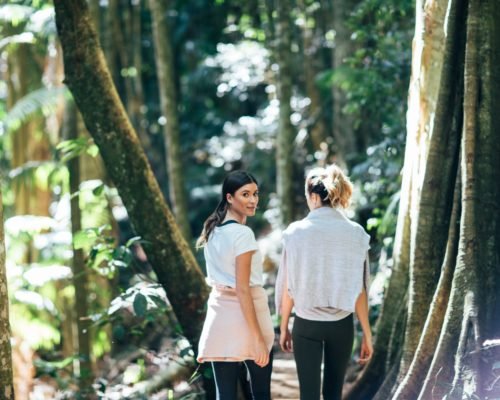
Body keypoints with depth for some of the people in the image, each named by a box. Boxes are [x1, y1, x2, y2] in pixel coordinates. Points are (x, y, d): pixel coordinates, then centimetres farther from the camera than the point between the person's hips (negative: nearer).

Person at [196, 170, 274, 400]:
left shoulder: (212, 230, 9)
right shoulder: (243, 234, -15)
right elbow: (243, 289, -19)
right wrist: (258, 338, -19)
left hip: (219, 314, 6)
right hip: (243, 315, -6)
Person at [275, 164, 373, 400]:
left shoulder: (297, 231, -8)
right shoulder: (355, 233, -6)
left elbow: (288, 287, -3)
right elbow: (359, 290, -4)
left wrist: (284, 328, 8)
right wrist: (367, 333, 4)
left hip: (306, 324, -1)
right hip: (341, 325, 2)